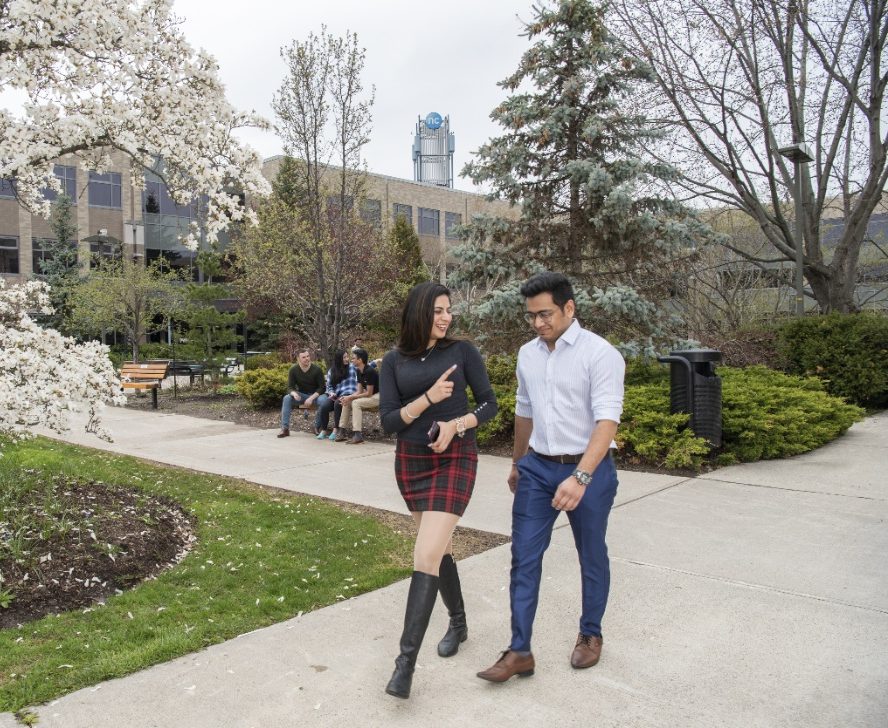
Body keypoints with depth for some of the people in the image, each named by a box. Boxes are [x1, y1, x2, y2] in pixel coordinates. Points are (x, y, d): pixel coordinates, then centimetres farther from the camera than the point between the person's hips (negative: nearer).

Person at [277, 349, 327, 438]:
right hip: (301, 395, 3)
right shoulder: (293, 369, -8)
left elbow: (322, 387, -13)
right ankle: (285, 428, -23)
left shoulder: (317, 369, -15)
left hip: (315, 394, -2)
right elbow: (290, 387, -5)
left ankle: (317, 427, -19)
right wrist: (294, 393, -29)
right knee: (287, 398, -25)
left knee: (322, 400, -36)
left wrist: (311, 398, -26)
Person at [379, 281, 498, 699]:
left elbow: (489, 404, 1)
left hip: (454, 460, -3)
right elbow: (388, 422, -4)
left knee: (426, 556, -14)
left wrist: (456, 424, -16)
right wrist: (429, 398, -18)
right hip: (411, 462, 3)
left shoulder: (462, 352, -3)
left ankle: (406, 660, -9)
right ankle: (458, 622, 41)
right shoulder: (394, 361, 1)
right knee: (439, 547, 18)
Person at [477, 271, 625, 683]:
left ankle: (590, 635, 35)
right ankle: (519, 651, 10)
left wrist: (580, 477, -33)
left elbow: (607, 420, -23)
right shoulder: (528, 354, 6)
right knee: (524, 557, 1)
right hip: (537, 468, 5)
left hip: (587, 469, -5)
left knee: (591, 556, 13)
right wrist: (517, 463, 25)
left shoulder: (599, 354, -15)